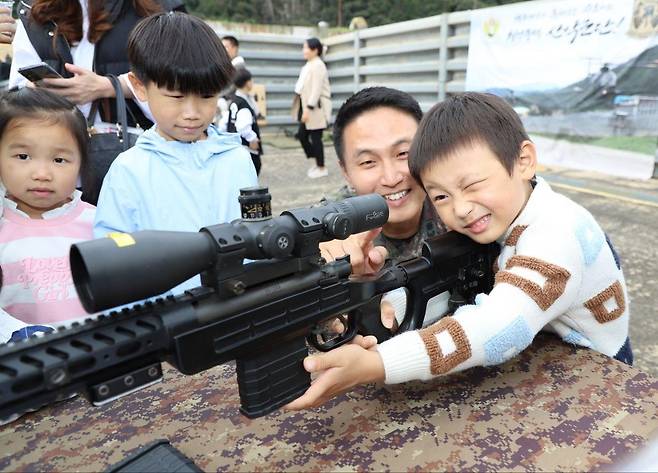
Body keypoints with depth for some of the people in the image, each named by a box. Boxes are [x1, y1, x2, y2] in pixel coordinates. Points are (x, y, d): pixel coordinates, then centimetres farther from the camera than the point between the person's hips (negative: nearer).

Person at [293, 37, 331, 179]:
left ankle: (321, 168, 12)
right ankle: (317, 162, 24)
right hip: (307, 105, 10)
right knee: (302, 135, 11)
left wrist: (308, 109, -24)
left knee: (315, 137, -2)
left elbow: (316, 90, -21)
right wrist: (304, 108, 17)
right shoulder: (309, 65, 14)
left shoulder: (318, 66, -15)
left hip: (316, 108, -10)